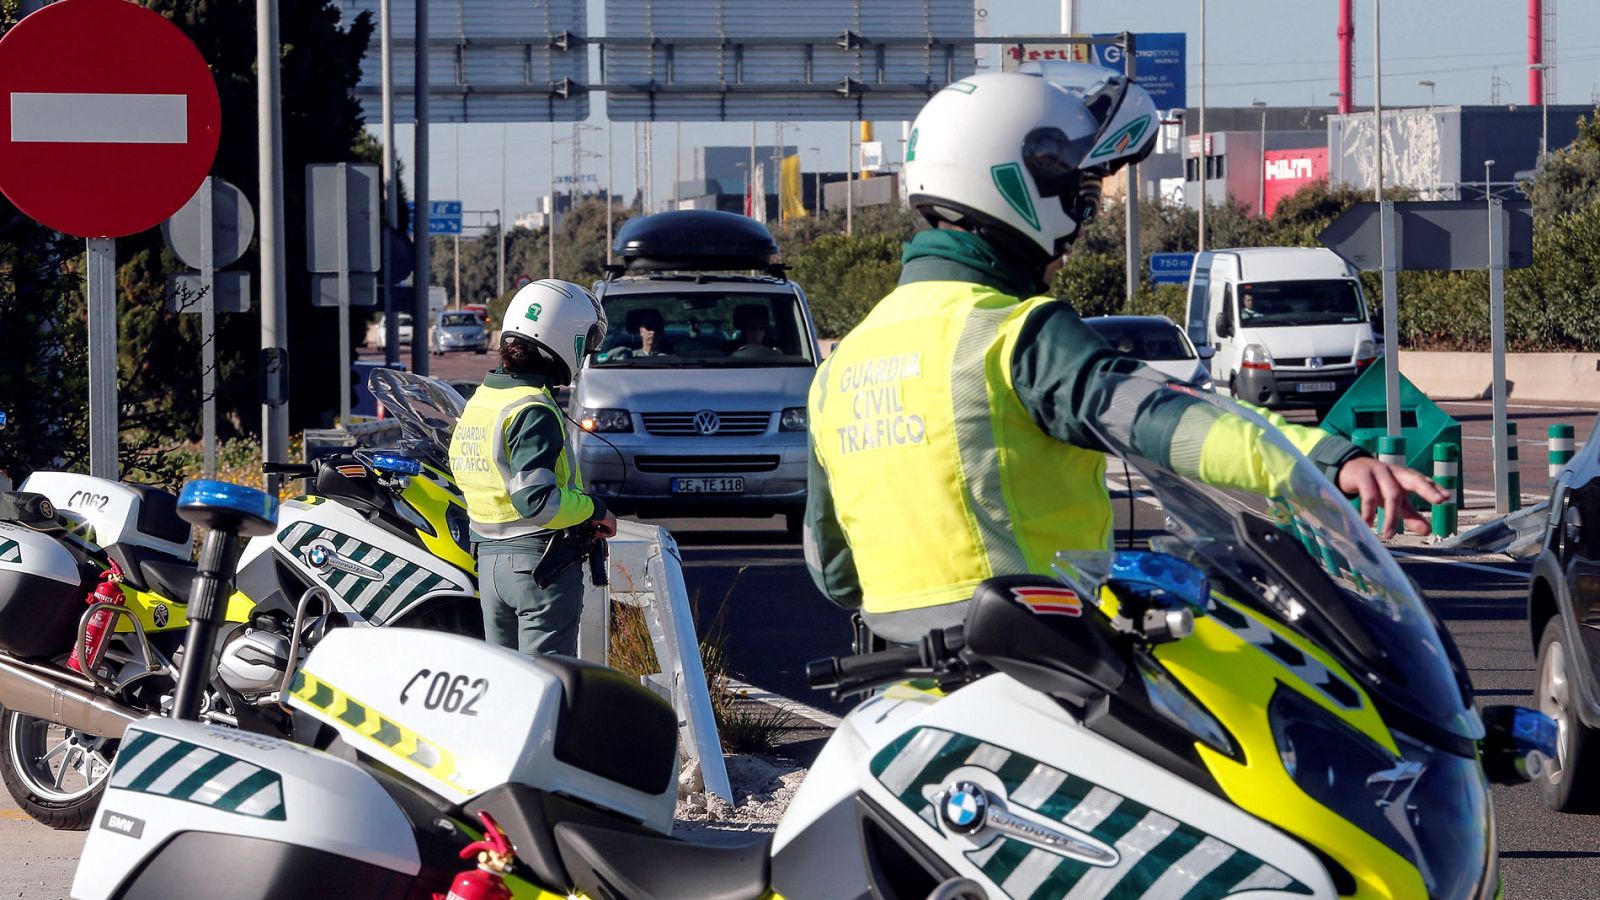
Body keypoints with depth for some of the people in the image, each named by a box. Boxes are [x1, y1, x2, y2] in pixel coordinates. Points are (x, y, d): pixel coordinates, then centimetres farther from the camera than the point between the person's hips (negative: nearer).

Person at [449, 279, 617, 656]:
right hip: (541, 561, -8)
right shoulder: (534, 410, -19)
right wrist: (594, 510, -11)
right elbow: (535, 499, -26)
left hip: (489, 558, 9)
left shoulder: (478, 401, 9)